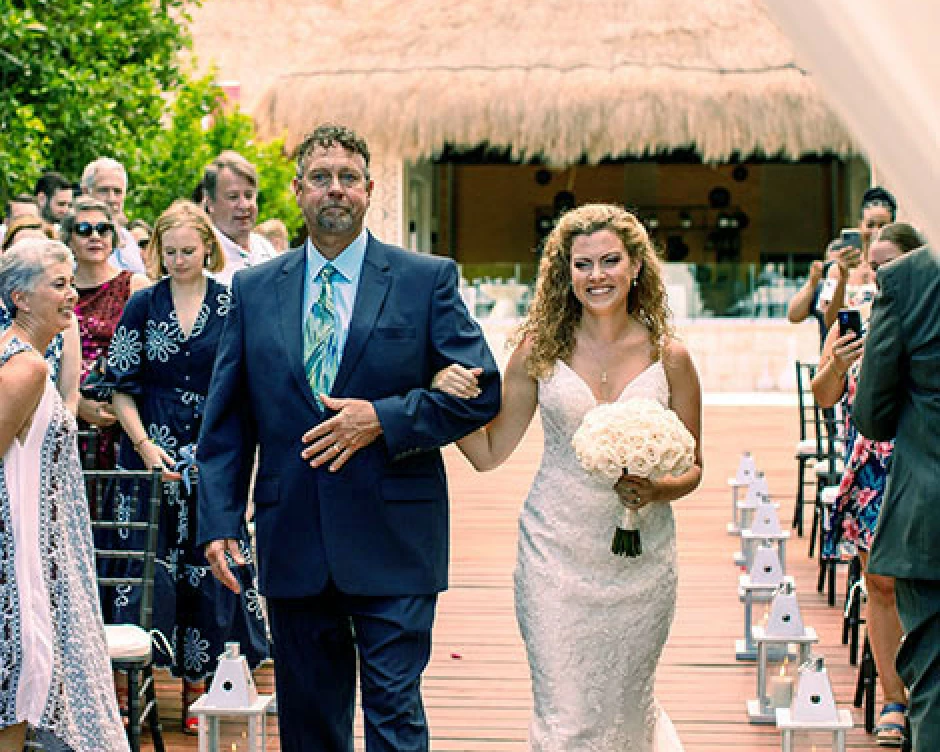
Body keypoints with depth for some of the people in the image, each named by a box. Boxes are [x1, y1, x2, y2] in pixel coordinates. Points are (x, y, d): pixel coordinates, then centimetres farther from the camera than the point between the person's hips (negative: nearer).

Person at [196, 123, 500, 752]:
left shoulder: (428, 280, 1)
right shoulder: (254, 289, 9)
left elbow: (481, 391, -2)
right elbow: (226, 419, 9)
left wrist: (383, 418, -13)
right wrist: (220, 521, 0)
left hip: (393, 541, -3)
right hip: (292, 545, 3)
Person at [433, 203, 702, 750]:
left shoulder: (668, 356, -1)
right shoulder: (542, 348, -1)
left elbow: (691, 467, 6)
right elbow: (489, 452, 2)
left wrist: (657, 491, -15)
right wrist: (451, 398, -14)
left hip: (641, 559, 1)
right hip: (556, 554, -1)